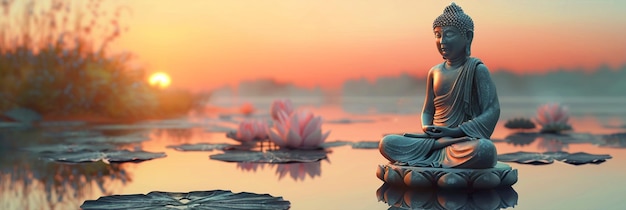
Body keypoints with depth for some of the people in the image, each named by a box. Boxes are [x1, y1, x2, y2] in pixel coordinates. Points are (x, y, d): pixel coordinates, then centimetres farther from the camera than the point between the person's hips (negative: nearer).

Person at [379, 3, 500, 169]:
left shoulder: (477, 69, -2)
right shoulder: (434, 72, 13)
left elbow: (492, 111, -9)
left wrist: (455, 131, -18)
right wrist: (426, 128, -6)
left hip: (467, 139, -3)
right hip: (435, 137, 3)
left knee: (485, 150, -40)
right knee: (387, 143, -18)